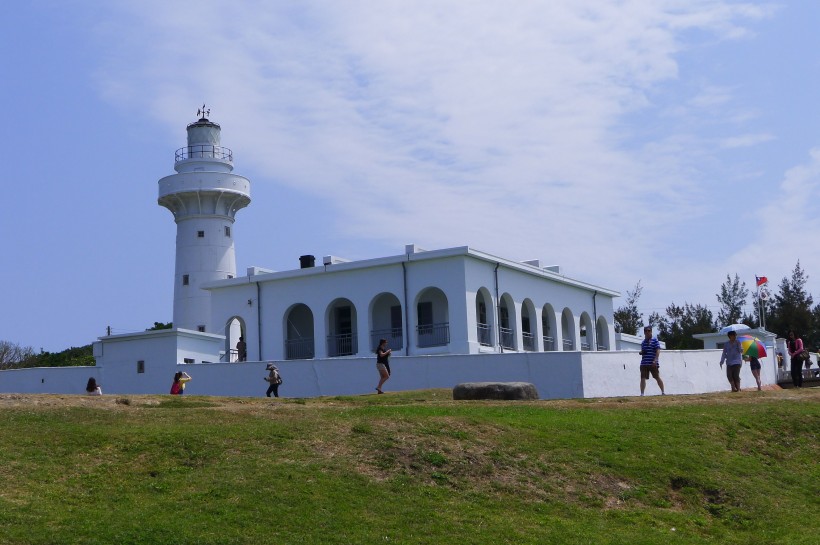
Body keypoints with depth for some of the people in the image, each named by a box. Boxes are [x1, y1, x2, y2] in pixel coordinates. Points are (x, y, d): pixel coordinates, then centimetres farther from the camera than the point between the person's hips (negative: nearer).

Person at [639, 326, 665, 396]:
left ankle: (663, 392, 11)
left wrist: (655, 360, -21)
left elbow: (658, 351, -9)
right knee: (643, 378, -2)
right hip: (644, 363, 5)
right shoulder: (643, 342, 17)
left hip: (653, 364, -5)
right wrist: (641, 352, 3)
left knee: (657, 378, 1)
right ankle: (642, 394, 0)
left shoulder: (655, 340, -1)